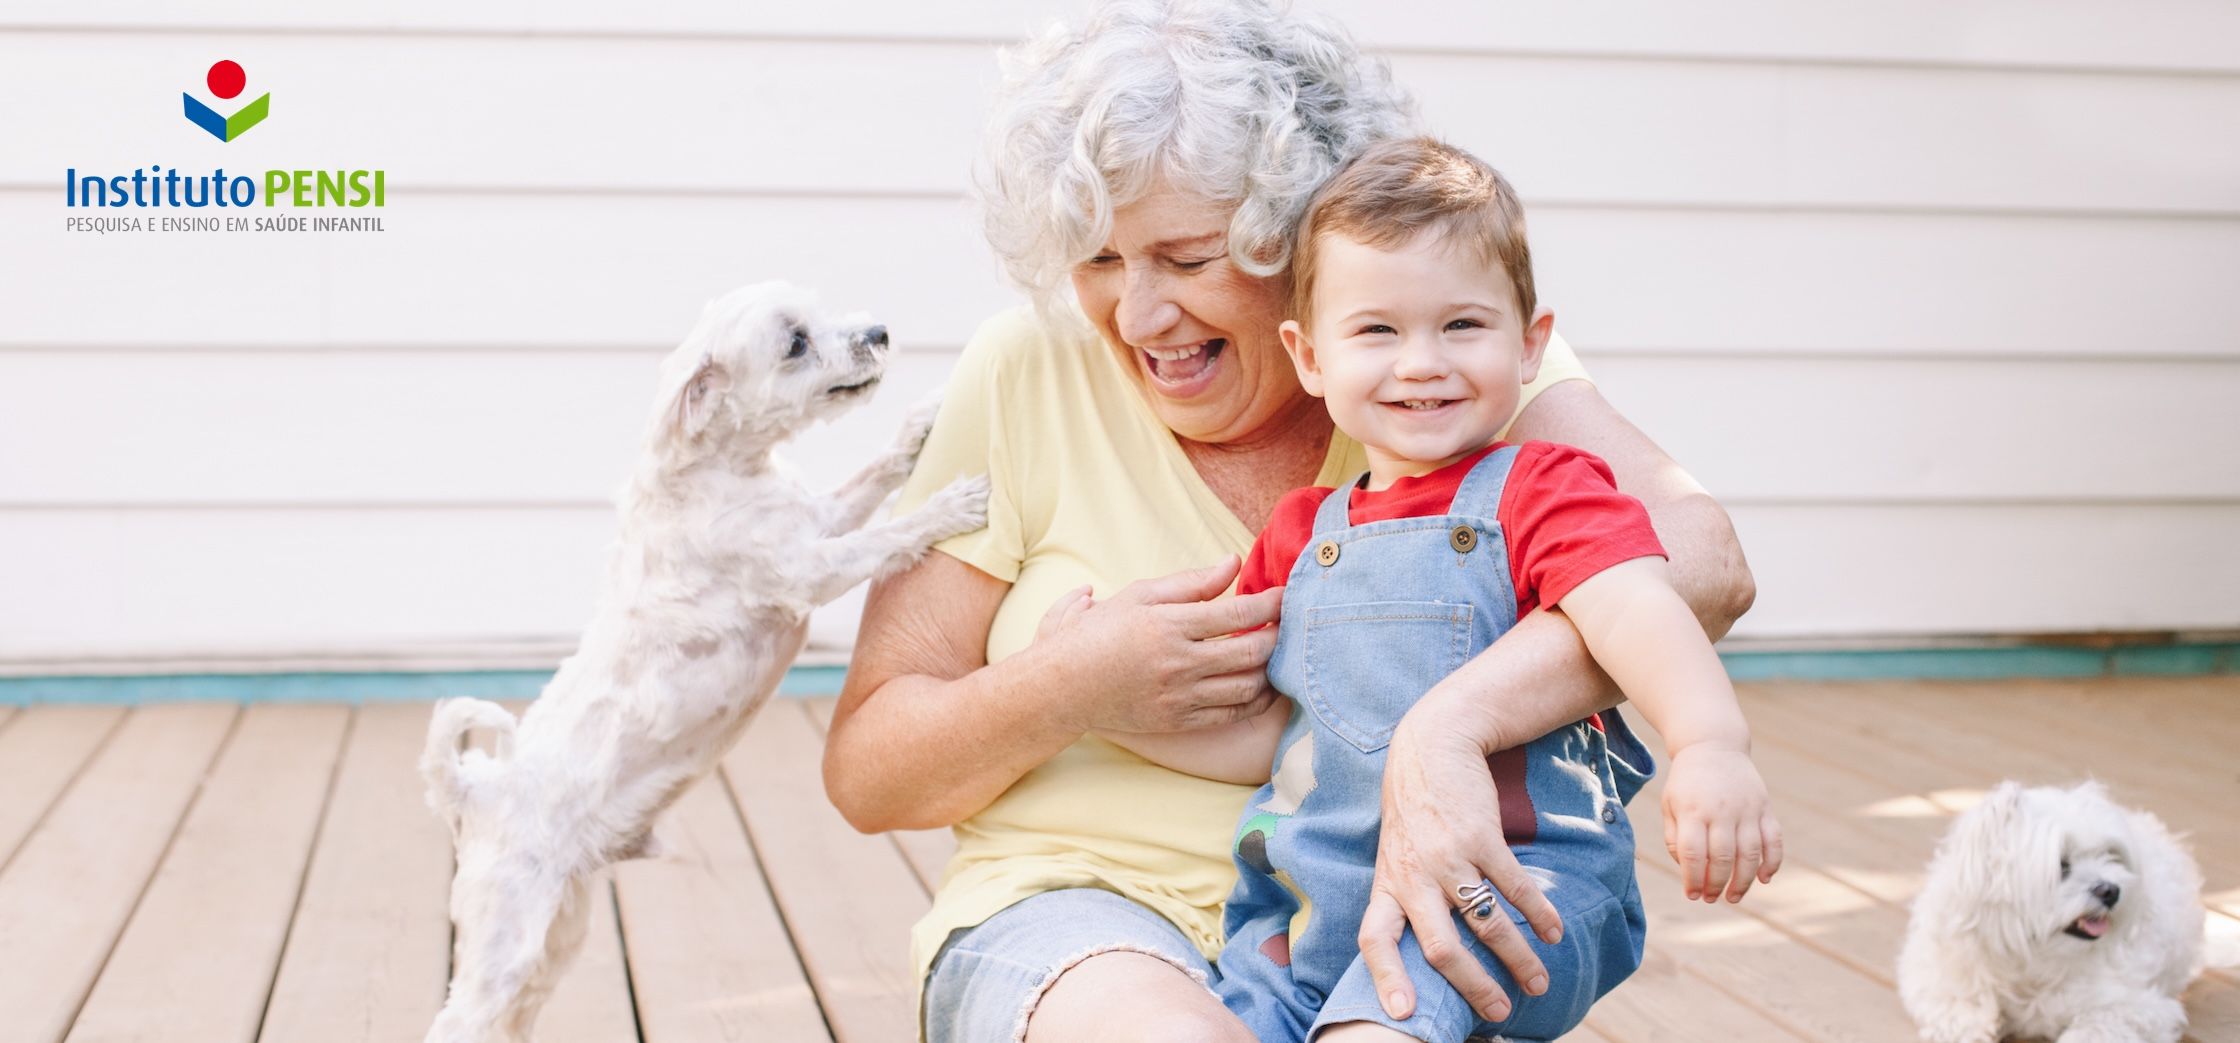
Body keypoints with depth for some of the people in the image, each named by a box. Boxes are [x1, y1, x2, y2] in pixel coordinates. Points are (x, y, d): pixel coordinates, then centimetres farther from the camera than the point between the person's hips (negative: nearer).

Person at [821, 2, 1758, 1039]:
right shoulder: (1028, 377, -2)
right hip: (1083, 910, 1)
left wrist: (1448, 724, -36)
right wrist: (1069, 688, -17)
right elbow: (864, 773, 3)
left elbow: (1698, 558, -21)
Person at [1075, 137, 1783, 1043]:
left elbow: (1634, 611, -19)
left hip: (1516, 884, -5)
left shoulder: (1543, 492, 1)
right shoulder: (1301, 534, 16)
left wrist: (1712, 746, -38)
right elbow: (1260, 736, 21)